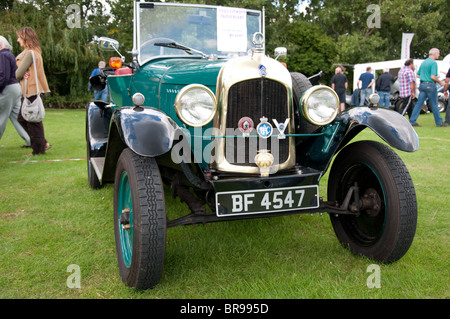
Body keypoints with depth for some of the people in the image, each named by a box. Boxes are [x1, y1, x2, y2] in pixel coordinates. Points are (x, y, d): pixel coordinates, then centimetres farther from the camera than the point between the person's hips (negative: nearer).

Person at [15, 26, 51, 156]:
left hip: (32, 91, -10)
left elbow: (19, 73, -14)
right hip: (31, 90, 10)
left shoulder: (29, 53, -15)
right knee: (22, 119, 15)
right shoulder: (33, 51, 16)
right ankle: (43, 143, 18)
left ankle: (38, 148, 7)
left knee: (33, 120, -2)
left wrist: (12, 77, 6)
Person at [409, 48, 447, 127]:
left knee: (419, 103, 5)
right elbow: (433, 77, -19)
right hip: (430, 85, -7)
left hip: (422, 85, 7)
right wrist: (440, 82, -5)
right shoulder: (433, 63, -11)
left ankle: (412, 121, 0)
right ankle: (439, 122, 12)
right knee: (434, 105, 2)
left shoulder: (423, 62, 14)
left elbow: (418, 75, 18)